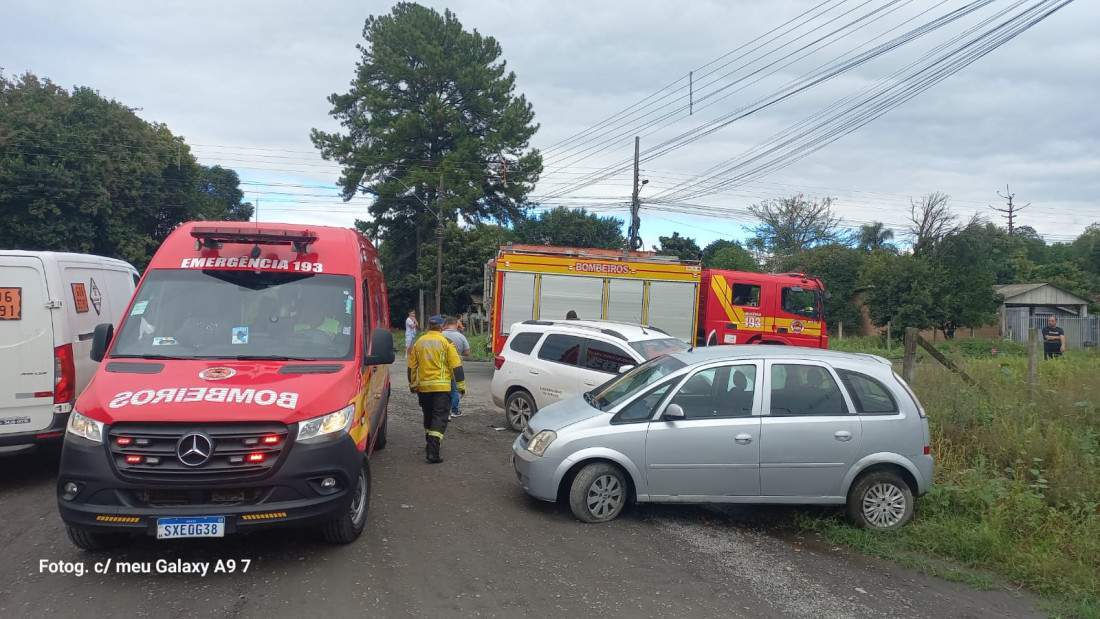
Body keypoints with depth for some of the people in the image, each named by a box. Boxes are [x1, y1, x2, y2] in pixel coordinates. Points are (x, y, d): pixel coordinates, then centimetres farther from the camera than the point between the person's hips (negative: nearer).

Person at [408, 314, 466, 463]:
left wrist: (412, 384, 23)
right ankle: (434, 451, -16)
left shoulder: (418, 343, 8)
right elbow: (456, 366, -6)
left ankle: (430, 445, 32)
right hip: (442, 387, -4)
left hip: (423, 387, 4)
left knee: (428, 417, 20)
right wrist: (461, 385, 1)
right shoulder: (446, 342, -4)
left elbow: (412, 366, 12)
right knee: (440, 418, -5)